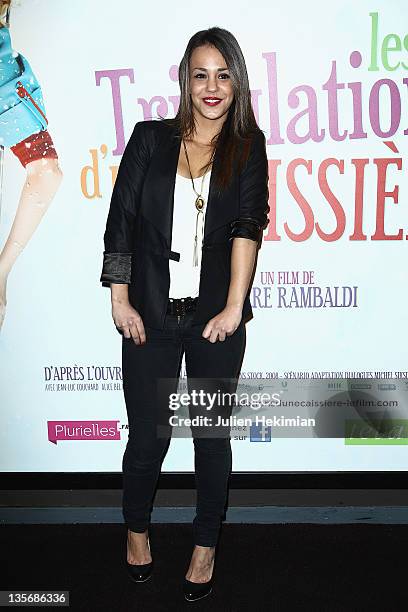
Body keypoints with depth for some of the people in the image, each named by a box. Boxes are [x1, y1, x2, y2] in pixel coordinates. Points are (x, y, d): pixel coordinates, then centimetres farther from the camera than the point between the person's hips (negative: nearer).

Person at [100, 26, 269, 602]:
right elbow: (120, 222, 2)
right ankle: (137, 530, 38)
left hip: (216, 318, 0)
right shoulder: (151, 138, 5)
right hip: (151, 315, 0)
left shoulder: (248, 146, 5)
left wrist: (235, 306, -19)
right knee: (148, 434, 9)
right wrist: (120, 300, -4)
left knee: (211, 436, 10)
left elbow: (248, 223, -8)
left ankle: (206, 546, 33)